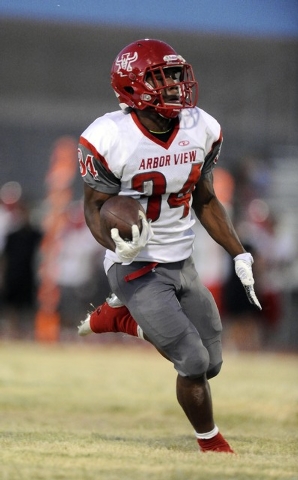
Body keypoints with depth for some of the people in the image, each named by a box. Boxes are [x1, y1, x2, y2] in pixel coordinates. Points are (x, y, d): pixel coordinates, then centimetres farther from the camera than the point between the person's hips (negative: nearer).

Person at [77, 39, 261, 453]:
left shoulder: (201, 129, -3)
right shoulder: (110, 139, -20)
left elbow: (205, 201, 9)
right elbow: (95, 205, -10)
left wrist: (240, 256, 4)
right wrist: (118, 245, -30)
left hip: (183, 264, 6)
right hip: (137, 268, -6)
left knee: (211, 364, 9)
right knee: (194, 363, -12)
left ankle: (120, 317, 26)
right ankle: (212, 445, 15)